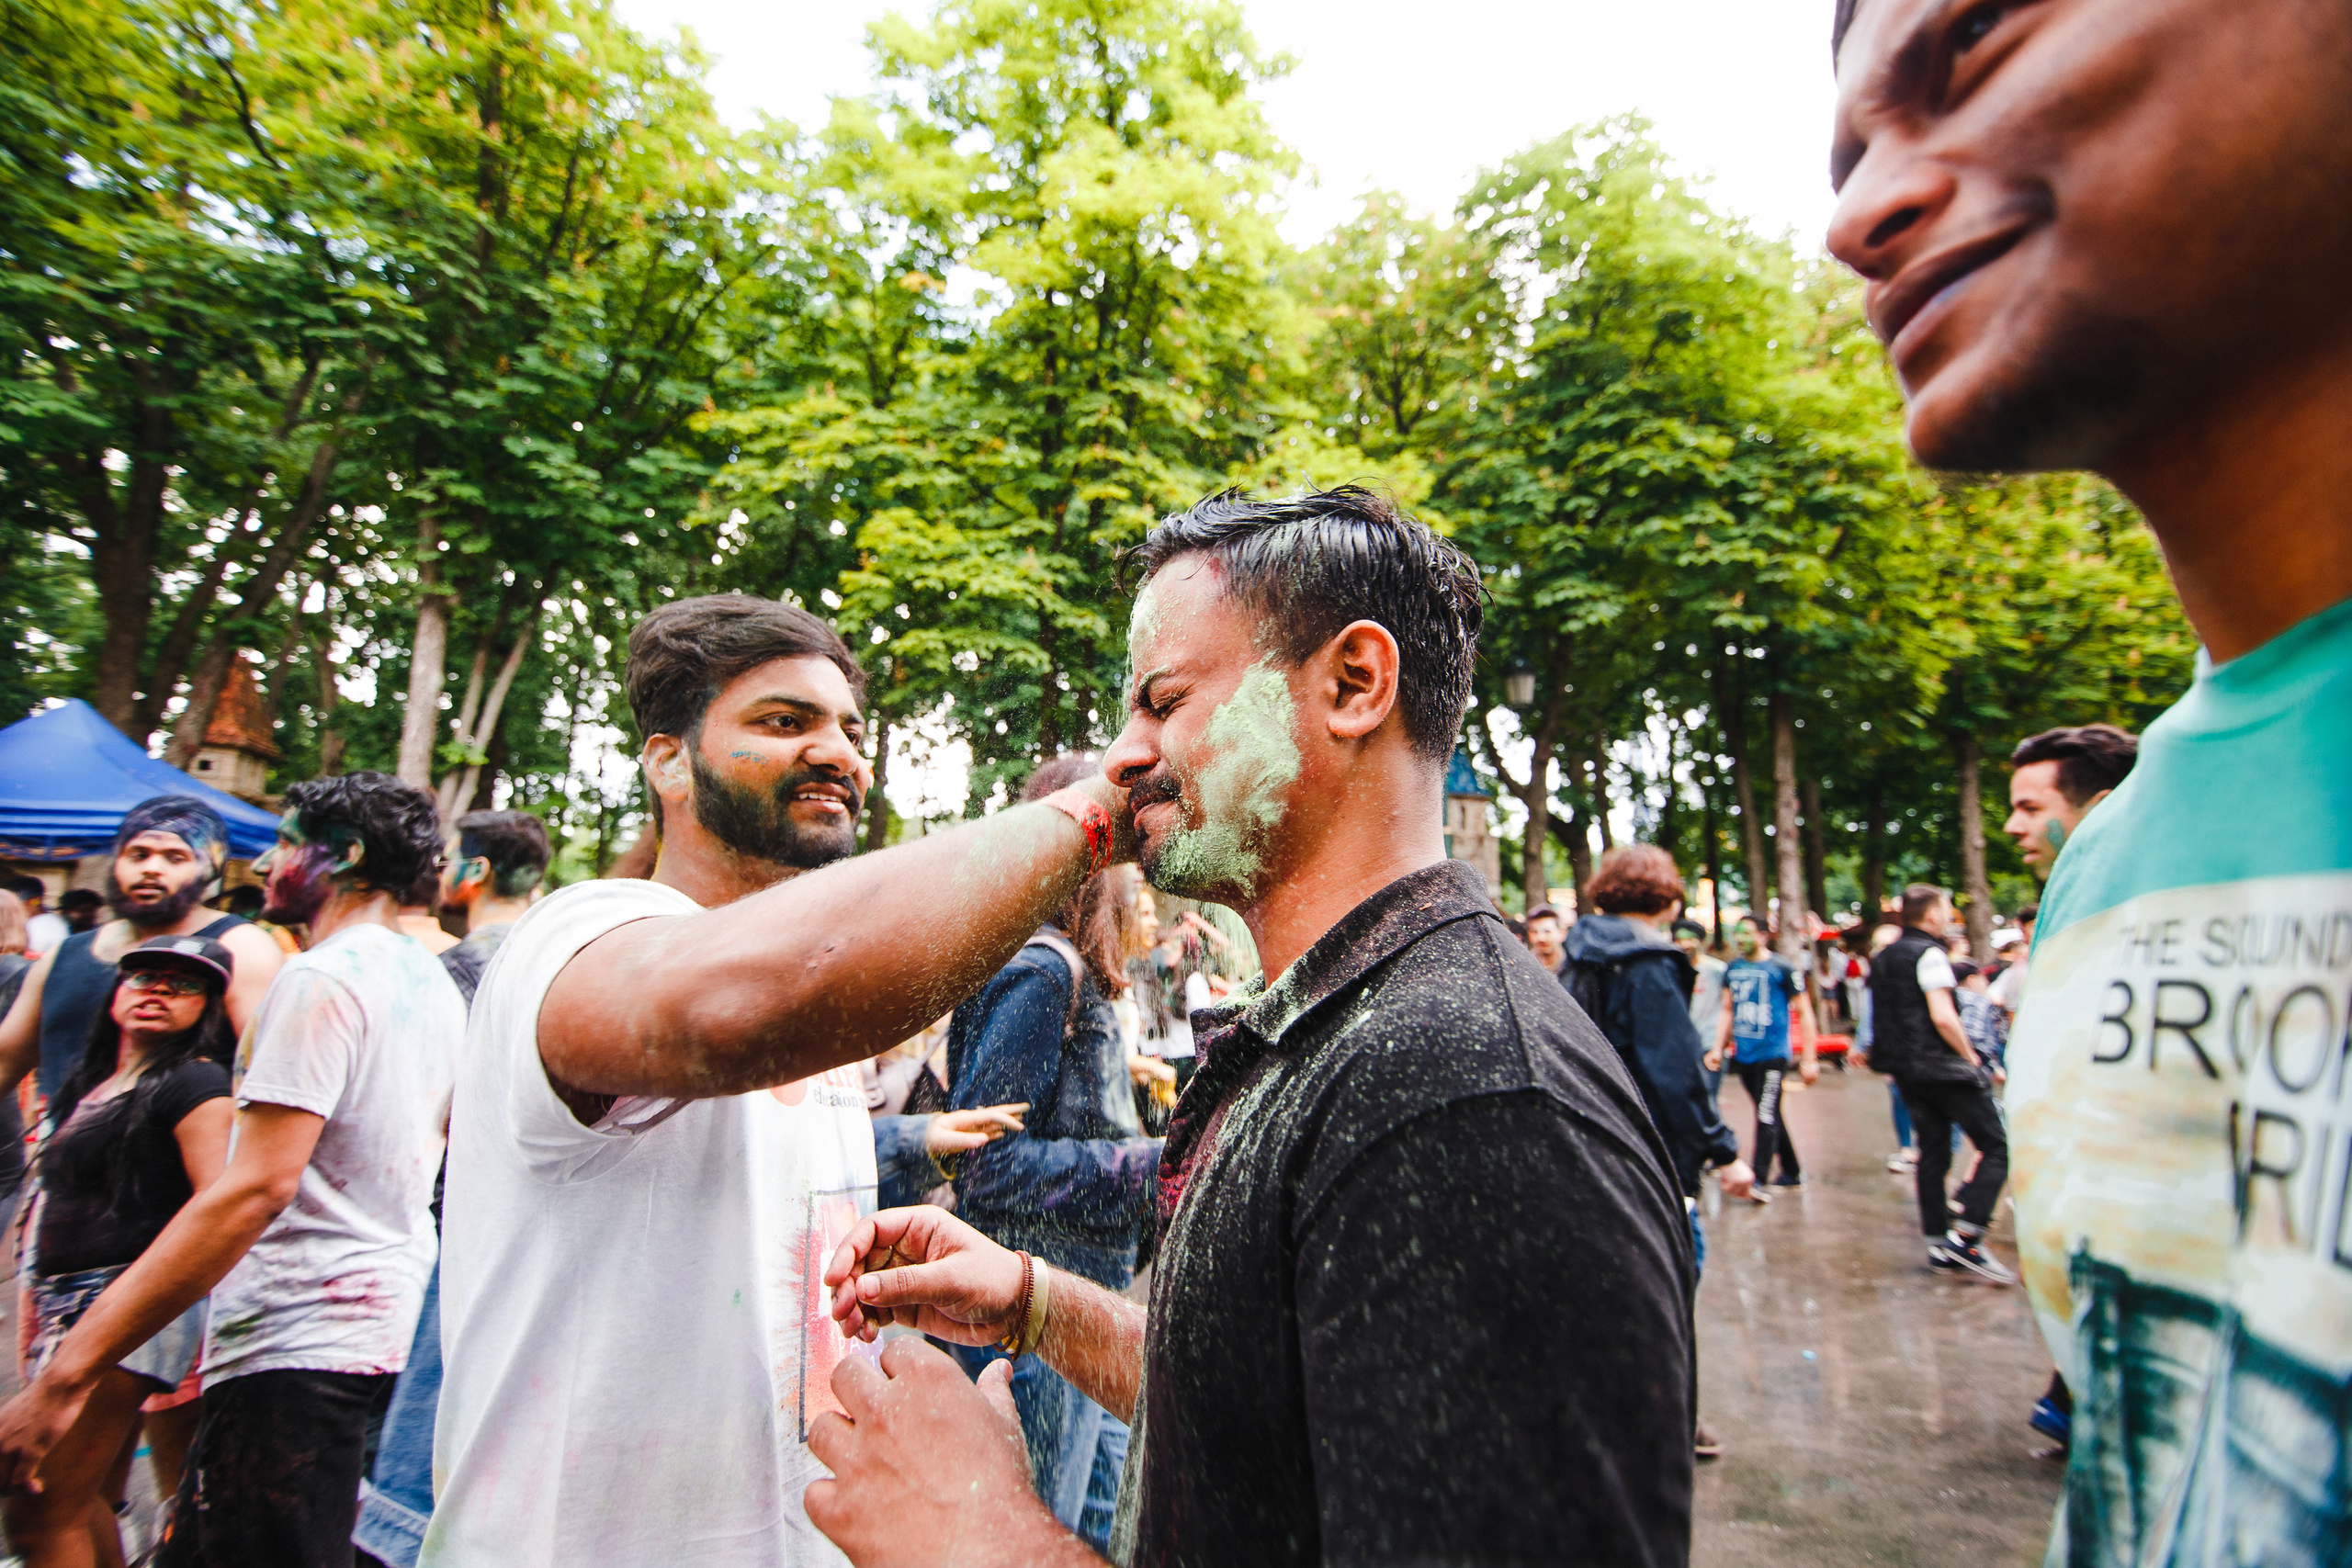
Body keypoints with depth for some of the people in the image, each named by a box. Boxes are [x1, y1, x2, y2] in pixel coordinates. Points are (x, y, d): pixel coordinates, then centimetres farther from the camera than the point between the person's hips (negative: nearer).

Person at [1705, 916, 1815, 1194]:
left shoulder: (1782, 969, -6)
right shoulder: (1732, 969, 9)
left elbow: (1803, 1013, -4)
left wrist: (1808, 1059, -8)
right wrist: (1718, 1048, 11)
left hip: (1772, 1055, -6)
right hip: (1742, 1055, 6)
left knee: (1767, 1116, -10)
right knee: (1771, 1115, 15)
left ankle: (1758, 1179, -9)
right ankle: (1792, 1171, 28)